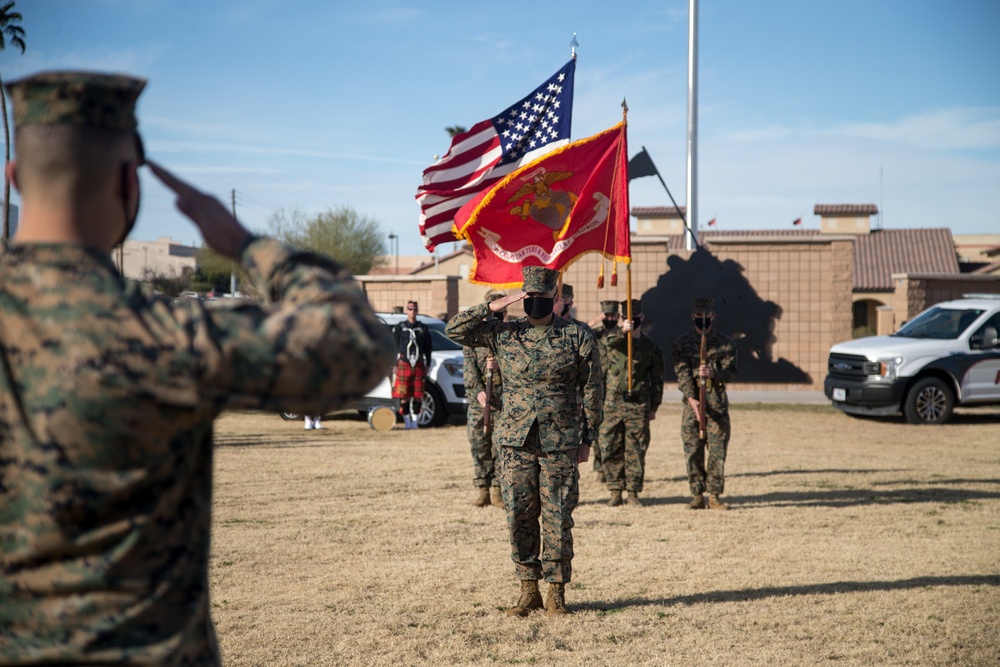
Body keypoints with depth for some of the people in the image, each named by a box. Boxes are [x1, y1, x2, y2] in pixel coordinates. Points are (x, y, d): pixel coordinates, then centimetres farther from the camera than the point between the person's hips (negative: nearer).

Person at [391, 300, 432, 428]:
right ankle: (406, 420, 5)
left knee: (418, 395, 1)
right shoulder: (399, 328, 6)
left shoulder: (423, 328, 10)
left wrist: (427, 365, 8)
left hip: (419, 365, 1)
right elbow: (393, 347, 6)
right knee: (404, 395, -3)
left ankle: (415, 420, 8)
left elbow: (428, 348, 14)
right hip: (403, 364, -1)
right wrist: (394, 365, 0)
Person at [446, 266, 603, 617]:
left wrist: (588, 437, 3)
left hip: (560, 443, -2)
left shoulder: (577, 338, 1)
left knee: (557, 518, 1)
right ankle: (529, 590, 14)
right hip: (515, 442, 2)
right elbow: (456, 330, -2)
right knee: (519, 518, 3)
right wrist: (494, 306, -10)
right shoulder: (503, 334, 5)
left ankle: (556, 591, 12)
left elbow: (592, 390, 5)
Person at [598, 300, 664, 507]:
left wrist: (654, 407, 10)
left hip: (638, 407, 0)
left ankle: (633, 492, 10)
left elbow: (657, 380, 12)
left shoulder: (651, 347, 8)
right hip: (611, 405, 0)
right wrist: (622, 332, -29)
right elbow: (604, 344, -18)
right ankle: (615, 491, 10)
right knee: (611, 450, 1)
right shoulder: (612, 339, 7)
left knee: (636, 451, 2)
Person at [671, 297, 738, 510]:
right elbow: (682, 373, -3)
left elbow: (731, 372, 0)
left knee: (717, 450, -2)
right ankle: (697, 496, 8)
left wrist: (713, 373, -21)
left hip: (718, 405, 0)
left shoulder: (725, 343, 8)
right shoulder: (682, 343, 7)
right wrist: (691, 398, -18)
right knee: (693, 451, 1)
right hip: (692, 403, 0)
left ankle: (714, 496, 5)